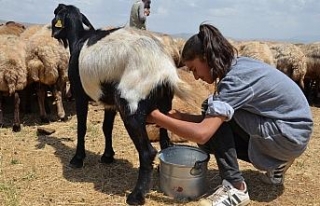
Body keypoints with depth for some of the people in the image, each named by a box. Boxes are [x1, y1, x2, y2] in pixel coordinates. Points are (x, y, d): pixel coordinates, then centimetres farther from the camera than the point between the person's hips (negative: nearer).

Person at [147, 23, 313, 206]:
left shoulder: (235, 79, -25)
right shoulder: (238, 66, 2)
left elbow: (201, 134, -31)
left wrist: (157, 118, -20)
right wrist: (181, 117, -4)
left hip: (290, 136, -9)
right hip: (293, 130, 9)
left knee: (218, 113, -16)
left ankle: (235, 188, -11)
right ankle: (276, 163, 14)